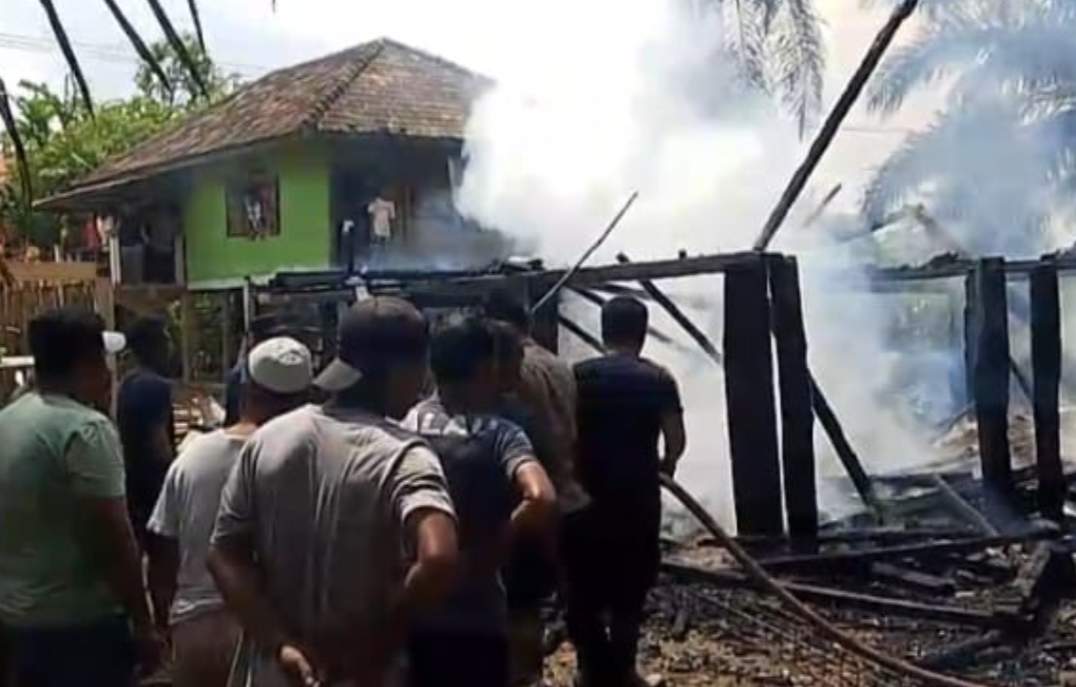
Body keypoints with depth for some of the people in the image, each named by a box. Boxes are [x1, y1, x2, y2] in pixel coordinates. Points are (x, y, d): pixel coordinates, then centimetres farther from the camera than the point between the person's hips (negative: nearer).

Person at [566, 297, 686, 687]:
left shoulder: (578, 376, -1)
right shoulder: (657, 379, -2)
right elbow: (676, 440, -8)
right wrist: (664, 465, 13)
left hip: (586, 496, 0)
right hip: (637, 497, 0)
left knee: (584, 588, 12)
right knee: (629, 589, 13)